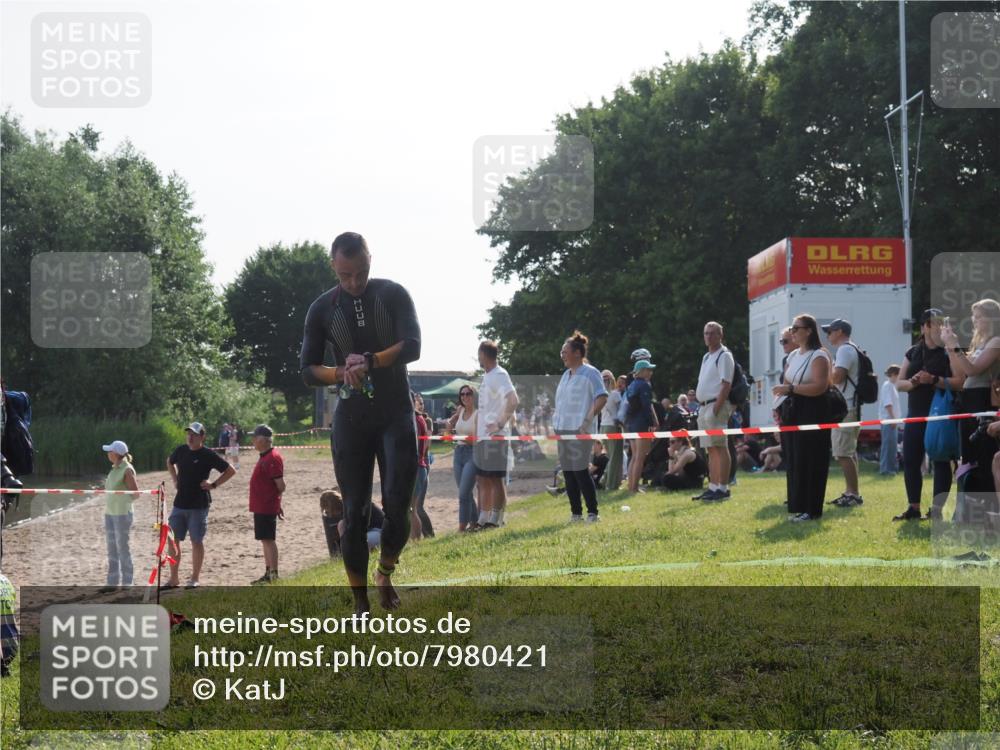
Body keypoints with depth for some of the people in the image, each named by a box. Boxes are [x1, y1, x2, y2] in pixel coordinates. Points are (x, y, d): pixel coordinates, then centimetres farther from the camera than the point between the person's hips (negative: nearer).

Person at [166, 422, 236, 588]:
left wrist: (213, 484, -10)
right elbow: (170, 462, 28)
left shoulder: (208, 455, -9)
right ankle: (173, 579, 12)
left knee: (197, 541, 3)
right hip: (179, 504, 5)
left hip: (198, 505, -5)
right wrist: (175, 480, 15)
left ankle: (194, 579, 14)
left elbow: (231, 471, -6)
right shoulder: (180, 450, 5)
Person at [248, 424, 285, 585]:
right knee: (265, 540, 14)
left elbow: (280, 484, -20)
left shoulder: (273, 458, -18)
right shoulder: (264, 456, 14)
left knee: (268, 540, -7)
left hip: (267, 507, -10)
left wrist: (277, 503, -8)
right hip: (260, 506, 10)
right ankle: (268, 574, 22)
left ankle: (273, 575, -4)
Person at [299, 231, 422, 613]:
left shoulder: (393, 295, -3)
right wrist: (343, 374, -20)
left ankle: (385, 573, 19)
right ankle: (360, 603, 7)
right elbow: (308, 370, 0)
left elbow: (412, 347, -15)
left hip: (396, 413, -1)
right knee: (355, 513, -2)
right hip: (351, 419, 1)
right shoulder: (322, 309, 1)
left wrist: (368, 361, -29)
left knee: (397, 506, -10)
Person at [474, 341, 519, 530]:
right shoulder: (486, 376, 18)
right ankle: (483, 520, 16)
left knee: (495, 478, -7)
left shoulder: (499, 375, -12)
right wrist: (477, 431, 20)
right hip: (483, 437, 10)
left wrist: (500, 424, -20)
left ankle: (496, 520, -5)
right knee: (483, 478, 12)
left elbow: (513, 401, -25)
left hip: (495, 437, -10)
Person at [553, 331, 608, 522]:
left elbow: (602, 398, -15)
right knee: (568, 472, 7)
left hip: (580, 430, -8)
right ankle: (576, 513, 13)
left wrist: (588, 420, -19)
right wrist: (556, 422, 14)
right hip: (563, 429, 8)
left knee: (580, 470, -11)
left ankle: (592, 512, -5)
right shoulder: (566, 375, 17)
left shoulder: (590, 373, -7)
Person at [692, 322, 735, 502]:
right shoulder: (706, 357, 20)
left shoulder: (724, 356, -8)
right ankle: (713, 487, 16)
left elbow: (726, 384, -15)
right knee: (711, 449, 12)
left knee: (720, 447, -9)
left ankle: (723, 488, -10)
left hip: (716, 406, -9)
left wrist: (716, 408, -21)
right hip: (703, 406, 10)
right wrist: (696, 395, 11)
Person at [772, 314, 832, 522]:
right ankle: (797, 507, 12)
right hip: (794, 413, 8)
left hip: (813, 413, -8)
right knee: (794, 460, 6)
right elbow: (786, 384, 23)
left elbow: (820, 386, -20)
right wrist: (779, 406, 6)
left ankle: (811, 509, -2)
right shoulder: (793, 356, 16)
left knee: (810, 461, -6)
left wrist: (790, 388, -22)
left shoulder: (818, 356, -8)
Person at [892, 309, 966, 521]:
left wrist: (934, 380, -22)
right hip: (915, 415, 5)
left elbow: (960, 381, -13)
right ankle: (914, 508, 12)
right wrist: (913, 382, -11)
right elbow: (899, 384, 10)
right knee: (910, 461, 3)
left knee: (940, 461, -3)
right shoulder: (913, 353, 12)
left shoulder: (949, 351, -1)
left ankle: (937, 509, 2)